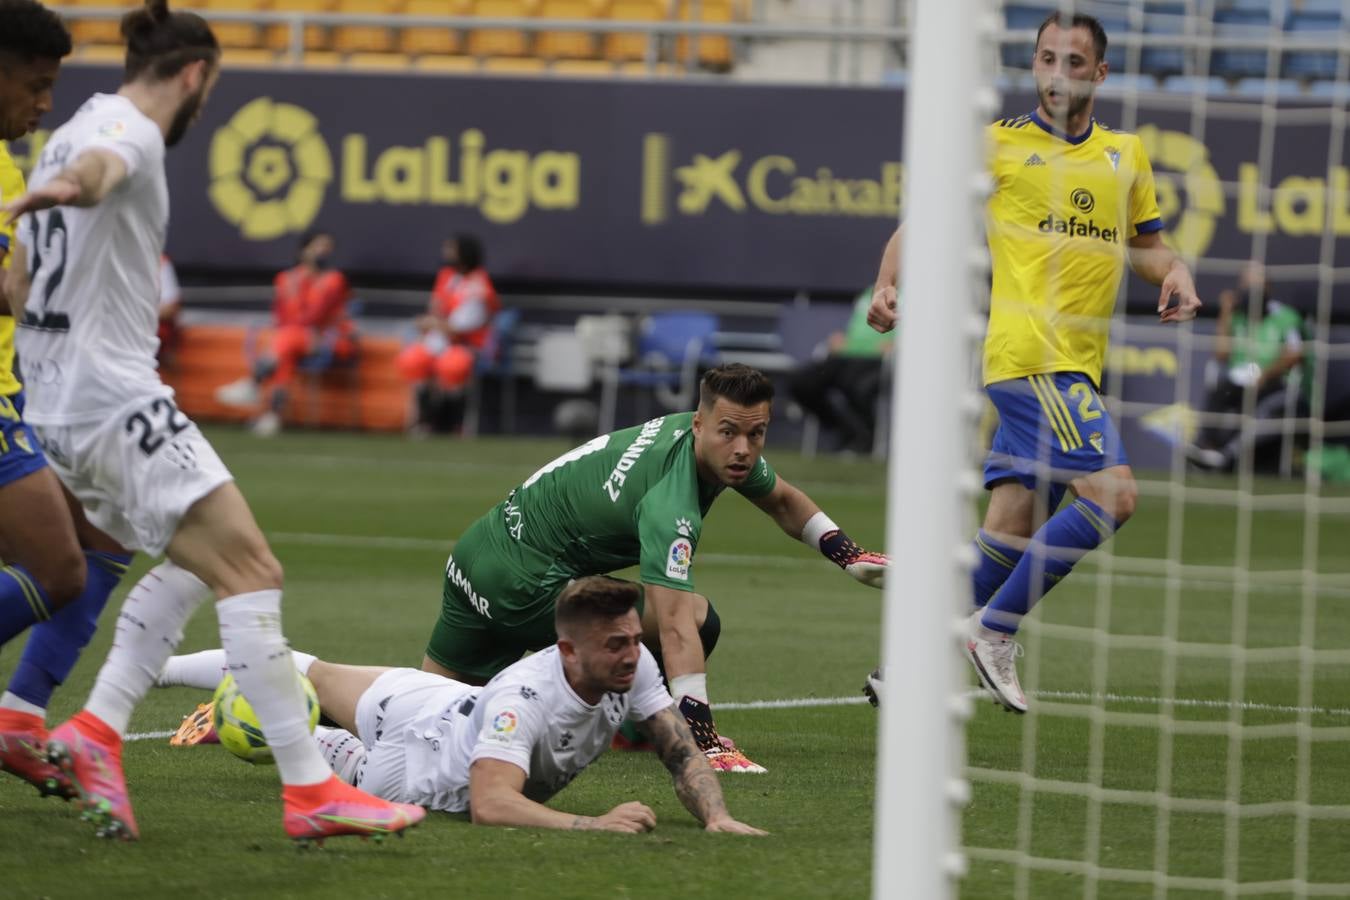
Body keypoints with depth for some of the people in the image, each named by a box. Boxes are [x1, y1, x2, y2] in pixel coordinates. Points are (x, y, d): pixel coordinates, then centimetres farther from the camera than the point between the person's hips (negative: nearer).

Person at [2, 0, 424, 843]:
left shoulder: (76, 128, 19)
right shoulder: (131, 131, -11)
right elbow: (99, 165, -38)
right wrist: (74, 183, -60)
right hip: (115, 394, -11)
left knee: (194, 565, 20)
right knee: (252, 570, -13)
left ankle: (97, 729, 7)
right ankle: (310, 789, -19)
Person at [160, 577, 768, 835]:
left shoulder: (634, 666, -31)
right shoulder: (525, 696, -49)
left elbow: (682, 751, -24)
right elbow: (489, 805, -58)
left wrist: (716, 817, -44)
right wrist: (592, 824, -68)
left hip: (460, 708, 7)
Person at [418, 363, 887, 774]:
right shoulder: (669, 504, -30)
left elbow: (782, 501, 21)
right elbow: (675, 627, -38)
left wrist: (848, 555, 12)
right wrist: (702, 737, -43)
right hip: (526, 584, -10)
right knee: (694, 619, -17)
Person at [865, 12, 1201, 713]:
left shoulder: (1125, 155, 18)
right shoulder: (998, 143, 3)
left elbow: (1144, 245, 26)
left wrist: (1173, 273, 3)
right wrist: (887, 285, -10)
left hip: (1076, 364, 6)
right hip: (1029, 355, -6)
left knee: (1009, 535, 5)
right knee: (1111, 495, -19)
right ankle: (994, 630, -10)